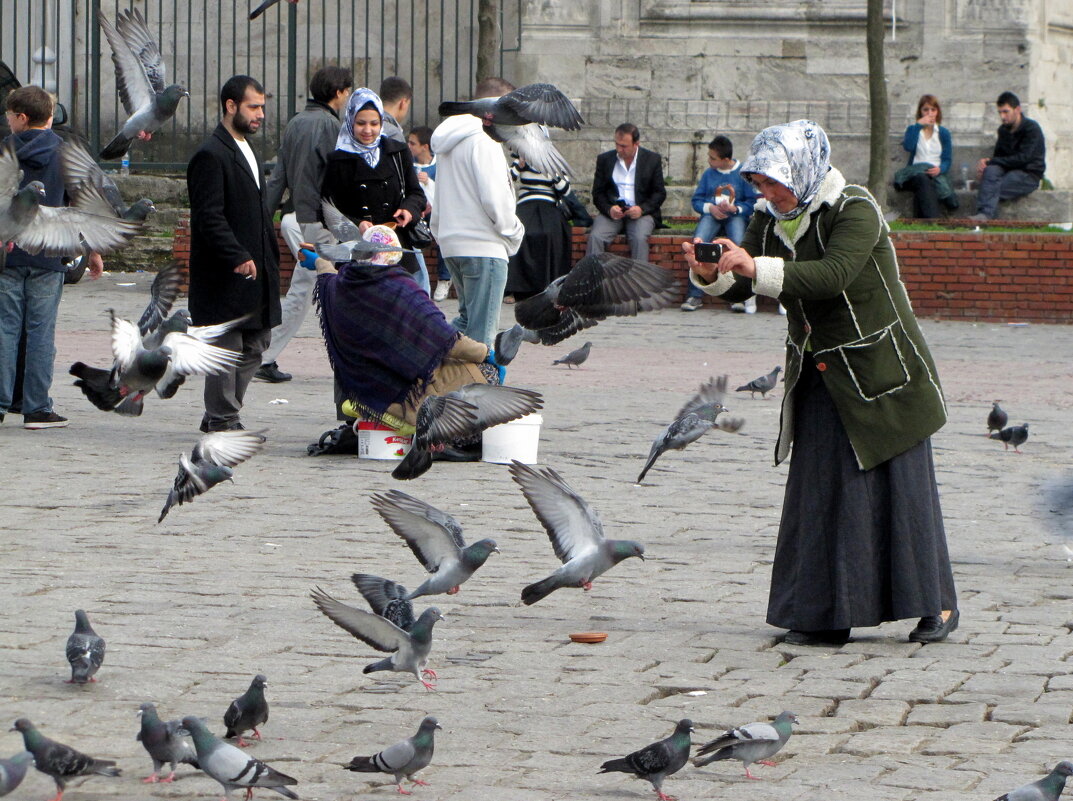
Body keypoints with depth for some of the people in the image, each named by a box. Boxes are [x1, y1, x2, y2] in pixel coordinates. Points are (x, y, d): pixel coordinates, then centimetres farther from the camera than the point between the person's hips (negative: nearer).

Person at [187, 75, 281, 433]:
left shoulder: (247, 152, 18)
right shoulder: (211, 155, -13)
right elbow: (209, 216, -20)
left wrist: (269, 262, 17)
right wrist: (237, 257, -26)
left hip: (255, 271, 10)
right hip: (225, 277, -10)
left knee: (255, 344, 12)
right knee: (227, 347, -4)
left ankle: (219, 415, 20)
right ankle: (222, 420, 4)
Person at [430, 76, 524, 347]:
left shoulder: (449, 143, 18)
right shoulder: (483, 140, -12)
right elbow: (494, 197, -16)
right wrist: (514, 233, -2)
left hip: (451, 243, 9)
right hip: (483, 245, -9)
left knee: (468, 318, 19)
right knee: (482, 328, -6)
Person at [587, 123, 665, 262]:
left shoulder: (652, 159, 6)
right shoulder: (604, 159, 10)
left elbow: (660, 193, 6)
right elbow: (598, 193, 9)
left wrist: (642, 209, -13)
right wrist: (609, 209, -12)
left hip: (641, 212, -1)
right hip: (611, 211, 1)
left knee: (639, 238, -32)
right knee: (595, 237, -27)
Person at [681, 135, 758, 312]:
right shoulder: (709, 174, 15)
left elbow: (753, 203, 0)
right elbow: (696, 200, 13)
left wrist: (735, 209, -16)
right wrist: (710, 208, -8)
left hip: (736, 216, -3)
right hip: (712, 215, 3)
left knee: (738, 243, -36)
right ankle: (695, 295, -27)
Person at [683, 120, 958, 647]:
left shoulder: (856, 211, -19)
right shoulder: (770, 219, 3)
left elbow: (834, 275, -33)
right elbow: (742, 285, 0)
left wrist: (757, 268, -41)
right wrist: (710, 276, -22)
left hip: (882, 374, -6)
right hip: (819, 378, 6)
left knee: (902, 485, -2)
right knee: (819, 489, 0)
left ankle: (937, 605, 10)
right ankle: (827, 615, 4)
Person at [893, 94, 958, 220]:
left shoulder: (943, 133, 17)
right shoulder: (913, 129, 18)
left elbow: (947, 160, 8)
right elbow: (908, 147, -5)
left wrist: (939, 169, -15)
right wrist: (918, 126, -5)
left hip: (936, 172, 1)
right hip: (915, 171, -1)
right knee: (922, 179, -38)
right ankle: (932, 221, -55)